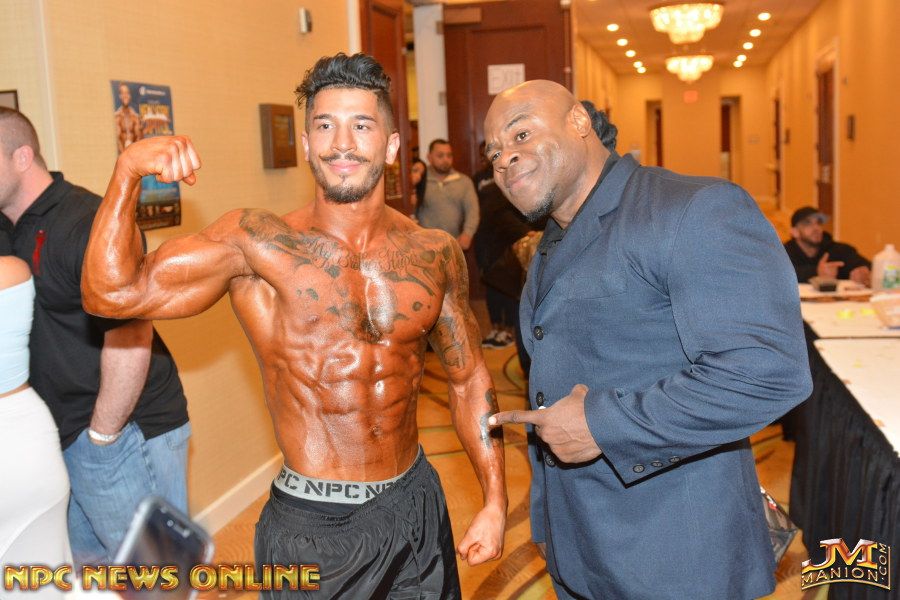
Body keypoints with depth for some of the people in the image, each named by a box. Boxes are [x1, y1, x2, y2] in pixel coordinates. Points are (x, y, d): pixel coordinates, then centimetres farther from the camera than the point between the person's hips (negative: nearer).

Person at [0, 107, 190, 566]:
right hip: (66, 437, 9)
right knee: (77, 558, 22)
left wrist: (102, 434, -18)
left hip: (124, 432, -9)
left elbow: (130, 336, -26)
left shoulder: (85, 222, -19)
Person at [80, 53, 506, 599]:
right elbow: (113, 292, -16)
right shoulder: (258, 243, -11)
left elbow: (469, 379, 6)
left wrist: (495, 502, 5)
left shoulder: (436, 255, -3)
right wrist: (128, 175, -28)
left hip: (417, 507, 4)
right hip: (313, 527, -3)